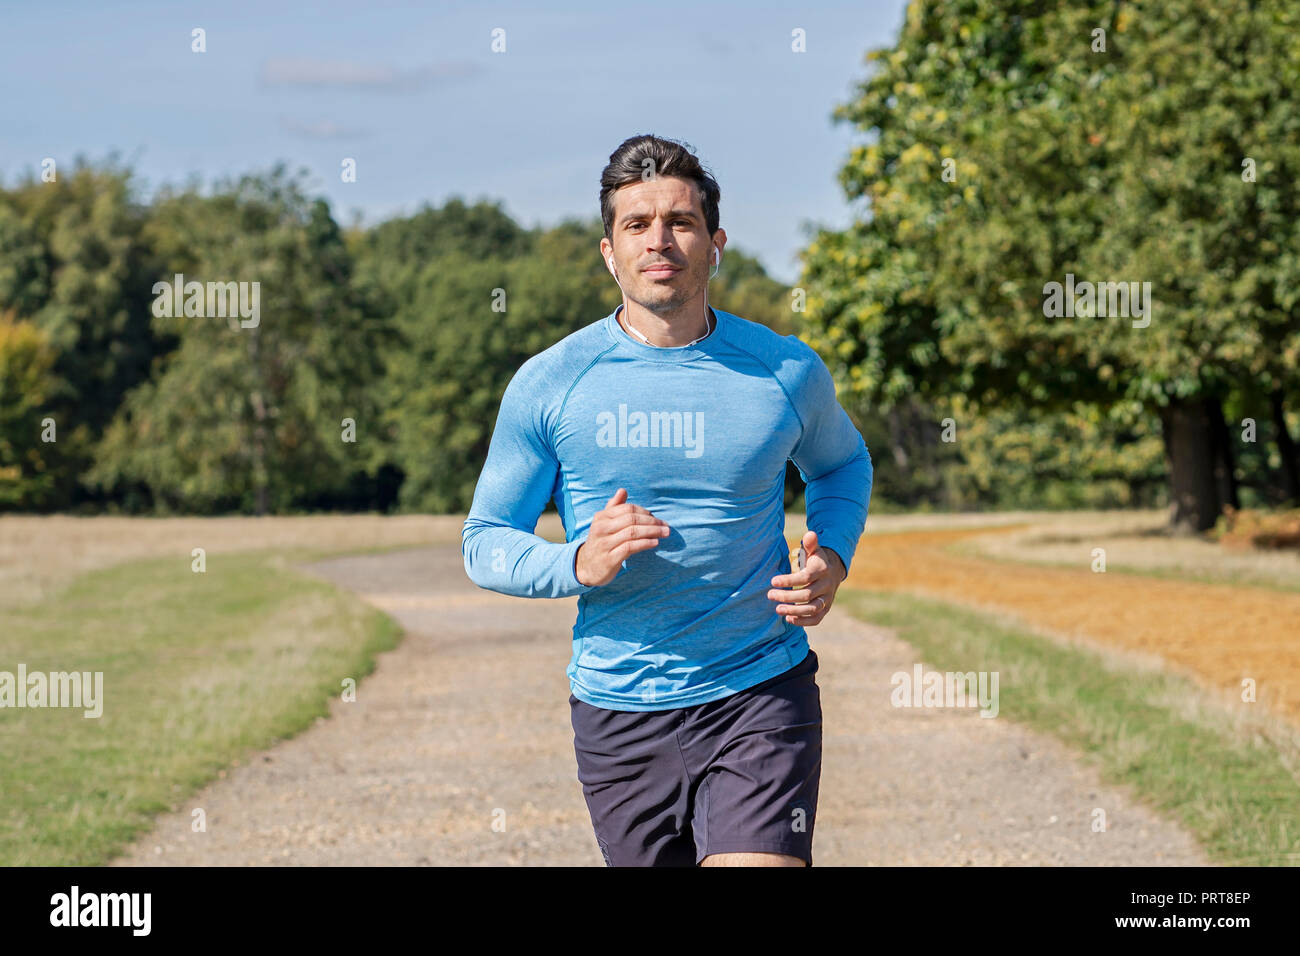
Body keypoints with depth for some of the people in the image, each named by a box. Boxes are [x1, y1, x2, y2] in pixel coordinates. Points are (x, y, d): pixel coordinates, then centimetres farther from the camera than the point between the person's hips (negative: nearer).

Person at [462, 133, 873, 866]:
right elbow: (485, 542, 3)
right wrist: (577, 564, -18)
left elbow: (841, 462, 22)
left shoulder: (787, 373, 1)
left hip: (762, 698, -1)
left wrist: (833, 561, 2)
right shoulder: (548, 385, -3)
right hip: (618, 715, 1)